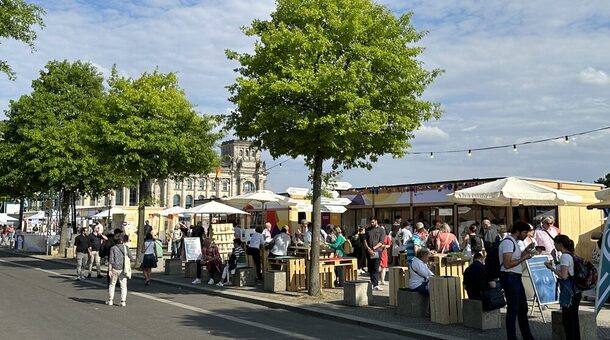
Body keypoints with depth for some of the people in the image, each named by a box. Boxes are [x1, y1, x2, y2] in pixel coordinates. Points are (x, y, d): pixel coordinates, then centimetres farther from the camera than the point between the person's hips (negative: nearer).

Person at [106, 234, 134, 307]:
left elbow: (111, 260, -7)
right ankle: (123, 301, 2)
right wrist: (135, 258, 24)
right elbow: (132, 258, 2)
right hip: (123, 269, 0)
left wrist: (110, 270, -6)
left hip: (115, 269, 0)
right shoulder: (126, 248, -1)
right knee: (123, 285, 6)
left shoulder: (113, 248, -2)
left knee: (112, 284, 15)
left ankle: (110, 300, 17)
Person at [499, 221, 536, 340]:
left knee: (523, 308, 19)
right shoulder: (508, 242, -17)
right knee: (512, 310, -3)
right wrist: (524, 258, -18)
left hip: (516, 278, 11)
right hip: (510, 278, -11)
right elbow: (507, 264, -23)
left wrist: (526, 250, 13)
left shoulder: (514, 242, 15)